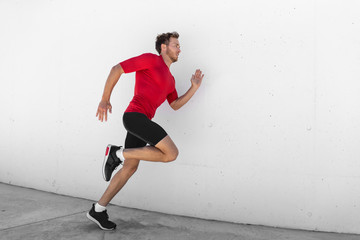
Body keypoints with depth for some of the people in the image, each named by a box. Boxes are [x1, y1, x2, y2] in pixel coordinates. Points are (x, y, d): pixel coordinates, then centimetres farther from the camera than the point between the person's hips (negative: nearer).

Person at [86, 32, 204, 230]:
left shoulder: (169, 79, 26)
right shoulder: (150, 59, 0)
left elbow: (175, 105, 23)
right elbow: (117, 69, -3)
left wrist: (194, 87, 12)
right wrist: (105, 99, -6)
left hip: (142, 121, 10)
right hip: (135, 115, -10)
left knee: (130, 168, 10)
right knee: (171, 153, -15)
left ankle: (98, 210, 18)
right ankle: (118, 153, -8)